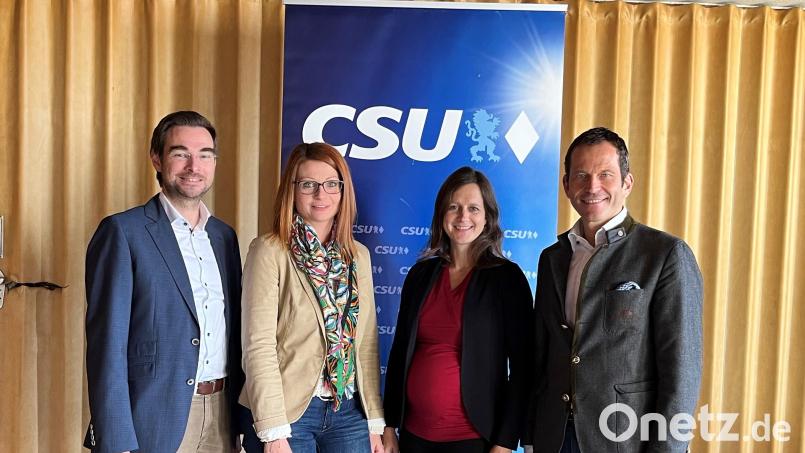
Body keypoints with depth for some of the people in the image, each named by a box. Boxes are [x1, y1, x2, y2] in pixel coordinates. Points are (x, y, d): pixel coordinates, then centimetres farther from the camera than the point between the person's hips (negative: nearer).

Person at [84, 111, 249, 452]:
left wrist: (241, 419, 8)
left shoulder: (225, 235, 8)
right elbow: (107, 344, -12)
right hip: (153, 423, -5)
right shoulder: (122, 232, -9)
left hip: (222, 420, 5)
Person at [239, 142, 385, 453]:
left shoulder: (359, 255, 6)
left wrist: (375, 421, 6)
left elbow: (366, 344, 8)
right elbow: (258, 344, -14)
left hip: (349, 411, 5)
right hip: (289, 410, -4)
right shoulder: (270, 251, -9)